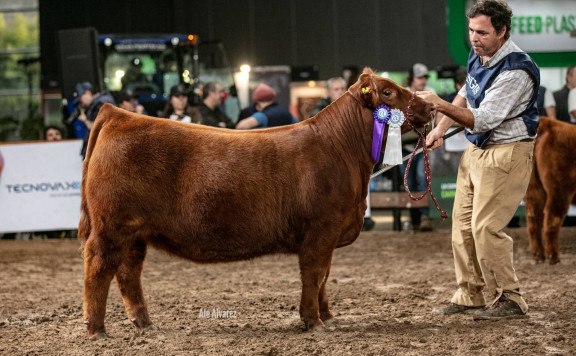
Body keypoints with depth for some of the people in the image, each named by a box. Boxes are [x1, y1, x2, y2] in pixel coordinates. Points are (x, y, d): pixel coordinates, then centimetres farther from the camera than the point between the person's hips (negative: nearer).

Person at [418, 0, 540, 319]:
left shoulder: (516, 71, -24)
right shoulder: (478, 57, 3)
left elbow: (482, 120, -28)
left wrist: (441, 105, -36)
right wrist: (441, 128, 12)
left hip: (507, 152, -9)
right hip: (476, 149, 9)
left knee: (486, 227, -12)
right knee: (463, 223, 10)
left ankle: (509, 301, 1)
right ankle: (469, 297, 20)